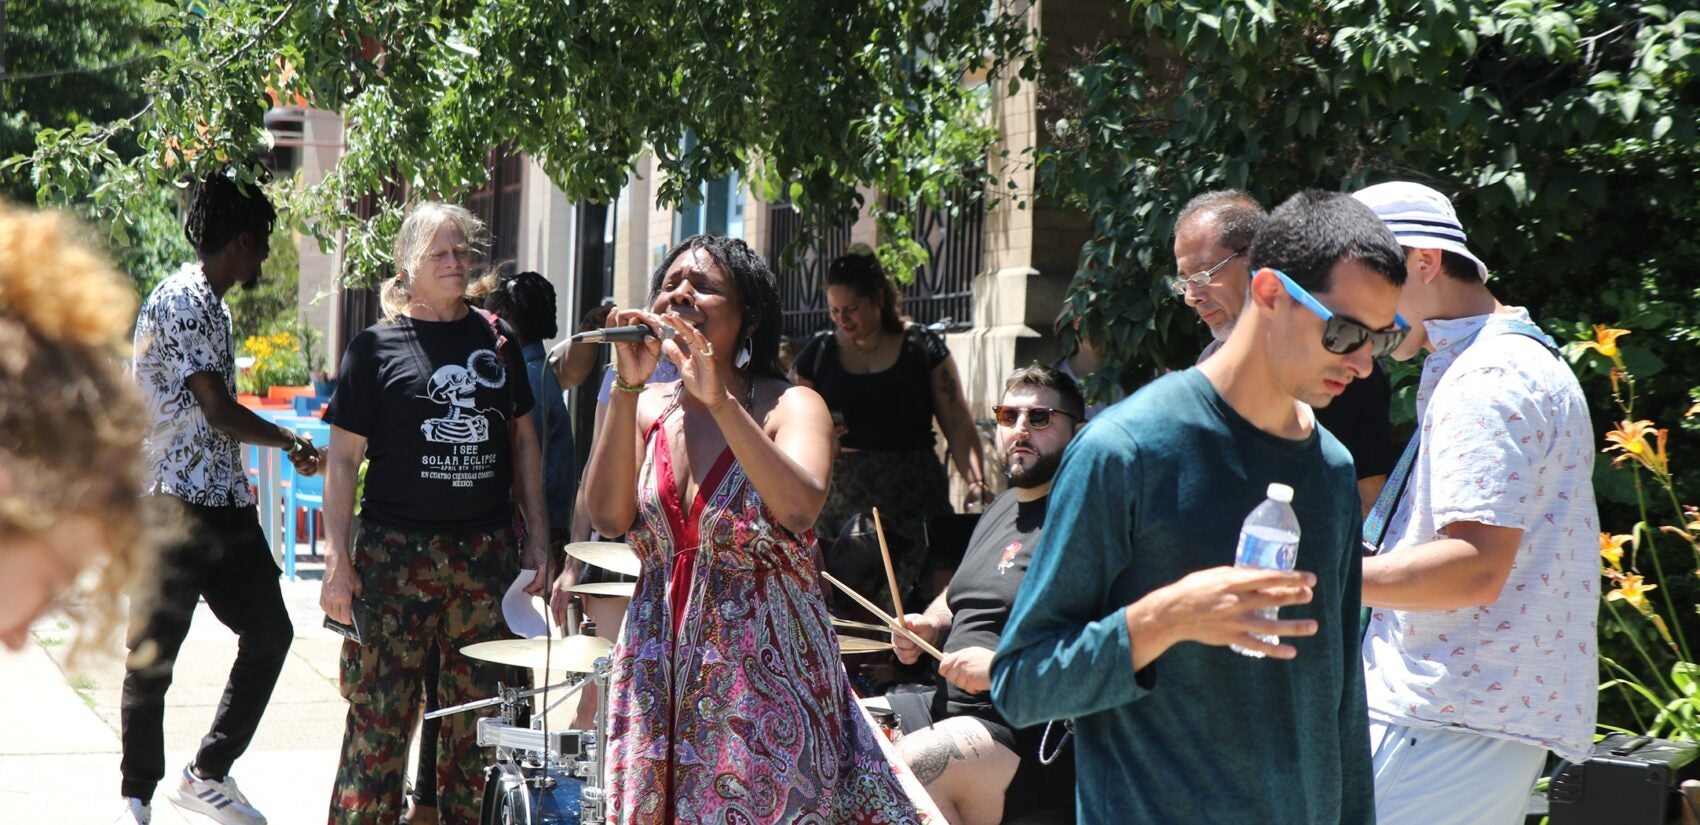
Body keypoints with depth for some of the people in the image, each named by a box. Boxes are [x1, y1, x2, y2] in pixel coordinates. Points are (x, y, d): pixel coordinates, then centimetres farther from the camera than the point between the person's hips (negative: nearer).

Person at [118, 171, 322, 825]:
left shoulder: (209, 303, 17)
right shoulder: (182, 301, -15)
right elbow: (219, 412, -19)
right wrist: (292, 443, -5)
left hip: (222, 501, 10)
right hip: (174, 506, -10)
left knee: (270, 632, 8)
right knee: (154, 653, 1)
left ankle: (208, 773, 17)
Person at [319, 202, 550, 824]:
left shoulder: (497, 339, 11)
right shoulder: (378, 346, 0)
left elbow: (523, 438, 17)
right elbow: (344, 457, -1)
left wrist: (538, 537, 11)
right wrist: (338, 559, -9)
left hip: (486, 555, 4)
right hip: (396, 555, -4)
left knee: (479, 716, 8)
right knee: (380, 714, -4)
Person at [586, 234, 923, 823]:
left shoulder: (787, 405, -6)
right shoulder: (646, 408, 7)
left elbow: (800, 511, -25)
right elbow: (609, 516, -9)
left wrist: (720, 399, -27)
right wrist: (628, 386, -13)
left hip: (766, 672, -4)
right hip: (661, 674, 4)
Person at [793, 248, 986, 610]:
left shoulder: (922, 347, 5)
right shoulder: (820, 353, 10)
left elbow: (957, 423, 3)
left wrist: (975, 480, -11)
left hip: (914, 497, -1)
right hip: (840, 501, 1)